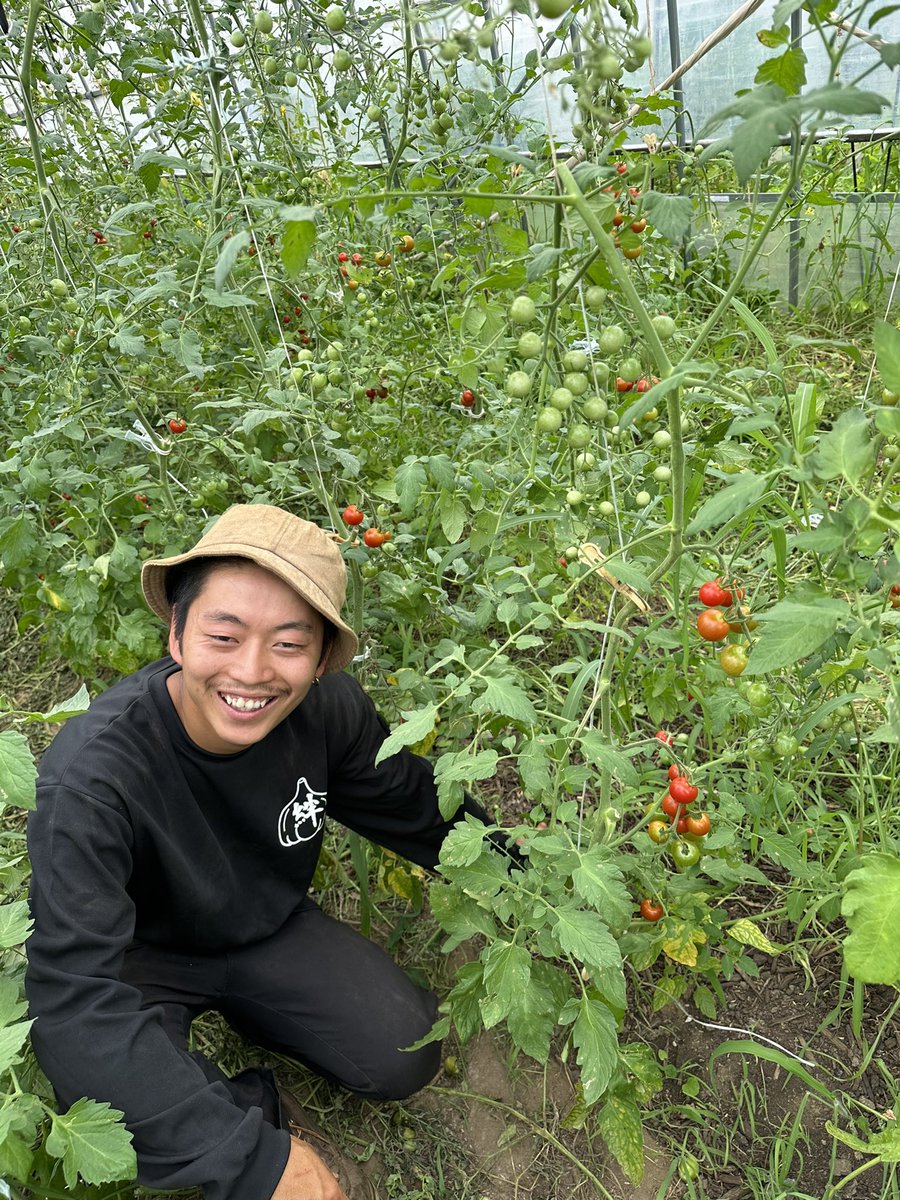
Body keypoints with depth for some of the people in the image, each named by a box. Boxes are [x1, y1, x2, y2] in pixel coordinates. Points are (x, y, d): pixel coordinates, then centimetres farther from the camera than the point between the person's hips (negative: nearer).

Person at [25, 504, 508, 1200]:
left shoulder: (329, 708, -22)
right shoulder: (91, 775, -37)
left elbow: (414, 808, -2)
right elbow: (76, 996, -39)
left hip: (270, 929, 4)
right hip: (139, 958, -3)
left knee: (405, 1060, -8)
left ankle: (239, 1014, 17)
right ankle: (253, 1098, 2)